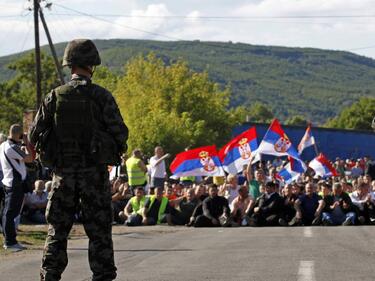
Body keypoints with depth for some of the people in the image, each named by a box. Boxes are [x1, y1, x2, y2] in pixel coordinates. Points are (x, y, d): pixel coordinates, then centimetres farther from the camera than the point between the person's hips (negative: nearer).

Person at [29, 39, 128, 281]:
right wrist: (115, 151, 12)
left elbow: (35, 135, 1)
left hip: (63, 172, 2)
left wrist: (49, 153, 20)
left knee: (57, 230, 10)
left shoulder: (55, 96, 0)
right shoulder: (101, 96, -8)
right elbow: (120, 132, -9)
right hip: (94, 171, -2)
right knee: (99, 232, 4)